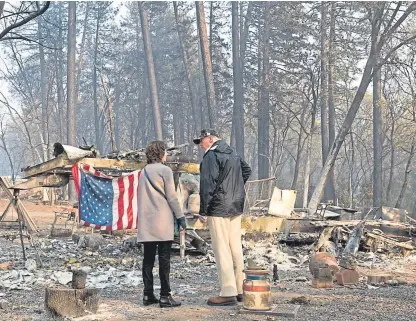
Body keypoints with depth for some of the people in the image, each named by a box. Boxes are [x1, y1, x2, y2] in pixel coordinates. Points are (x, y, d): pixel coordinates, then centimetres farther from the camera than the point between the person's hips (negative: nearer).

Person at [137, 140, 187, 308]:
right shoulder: (165, 170, -6)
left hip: (146, 223, 6)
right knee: (164, 259, -2)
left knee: (148, 258, 9)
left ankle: (148, 294, 11)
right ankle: (165, 296, -2)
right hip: (163, 222, -6)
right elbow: (171, 197, -8)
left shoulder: (144, 172, 11)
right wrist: (180, 216, -3)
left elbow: (141, 196, 14)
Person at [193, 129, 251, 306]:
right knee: (236, 248, 12)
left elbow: (208, 185, -17)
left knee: (222, 250, -6)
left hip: (218, 210, -9)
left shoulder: (211, 156, -12)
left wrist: (203, 211, -12)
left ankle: (228, 293, -7)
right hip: (236, 208, 9)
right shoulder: (233, 154, 16)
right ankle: (240, 289, 17)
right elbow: (247, 170, 30)